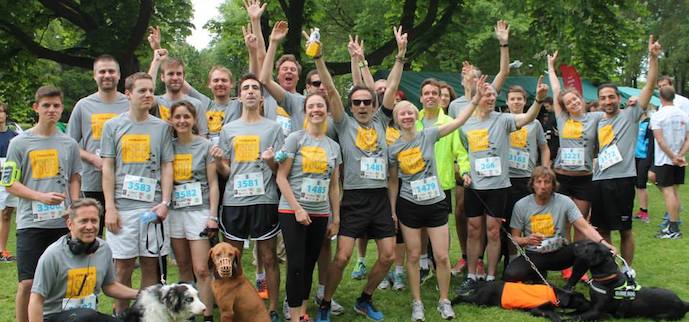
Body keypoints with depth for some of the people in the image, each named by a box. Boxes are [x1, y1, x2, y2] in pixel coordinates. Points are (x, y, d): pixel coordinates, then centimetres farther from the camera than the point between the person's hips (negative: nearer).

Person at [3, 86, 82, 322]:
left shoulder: (69, 144, 9)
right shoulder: (19, 143, 0)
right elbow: (10, 183, -1)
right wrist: (41, 196, -14)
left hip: (63, 223, 3)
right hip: (31, 223, -3)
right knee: (28, 283, -4)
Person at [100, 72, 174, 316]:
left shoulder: (161, 127, 8)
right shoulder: (113, 126, 5)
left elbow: (167, 166, 8)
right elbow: (108, 168, 3)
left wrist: (165, 202, -4)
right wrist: (110, 207, -4)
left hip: (153, 206, 1)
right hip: (122, 206, -1)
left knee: (150, 264, 5)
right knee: (123, 266, 1)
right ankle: (120, 314, 12)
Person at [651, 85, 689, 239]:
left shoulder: (657, 116, -12)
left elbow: (660, 140, -18)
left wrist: (673, 157, -13)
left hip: (664, 160, -6)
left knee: (668, 191, -4)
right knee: (675, 190, 13)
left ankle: (674, 229, -5)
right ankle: (674, 225, 18)